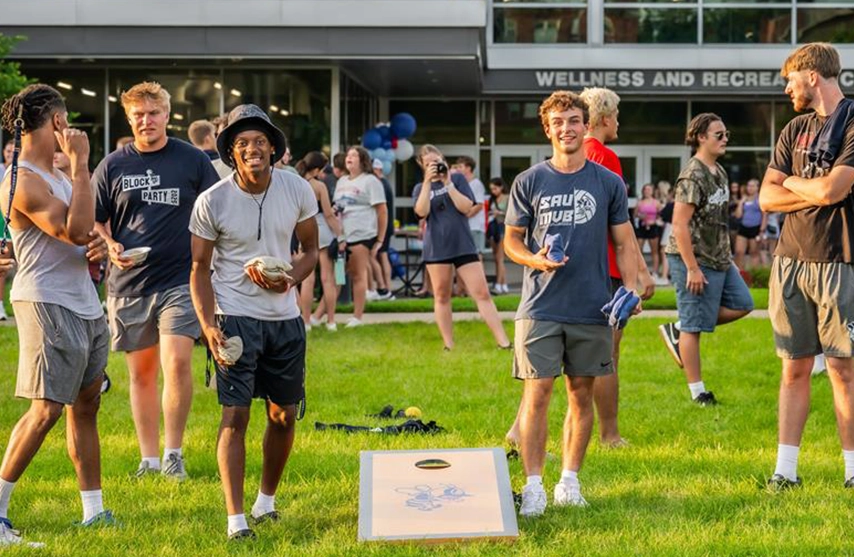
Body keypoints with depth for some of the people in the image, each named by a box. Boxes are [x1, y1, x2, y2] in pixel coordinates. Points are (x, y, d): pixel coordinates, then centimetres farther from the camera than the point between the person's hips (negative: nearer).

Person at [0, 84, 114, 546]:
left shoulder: (59, 176, 18)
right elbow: (76, 229, -24)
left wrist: (97, 247, 4)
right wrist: (81, 163, -19)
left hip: (85, 303, 10)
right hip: (48, 304, -10)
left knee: (85, 405, 10)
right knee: (45, 410, -12)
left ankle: (94, 512, 16)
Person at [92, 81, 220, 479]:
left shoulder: (193, 161, 3)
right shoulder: (113, 166, 6)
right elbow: (93, 220, 12)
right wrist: (110, 247, -8)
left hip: (180, 281, -2)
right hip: (128, 283, 2)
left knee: (177, 364, -15)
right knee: (141, 372, 8)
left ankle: (173, 453, -3)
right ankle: (148, 458, 18)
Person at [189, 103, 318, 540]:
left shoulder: (297, 190, -3)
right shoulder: (212, 201, -10)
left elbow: (311, 250, 9)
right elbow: (200, 269, -4)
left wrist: (291, 279, -13)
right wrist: (208, 326, -16)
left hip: (285, 316, 4)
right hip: (235, 317, -4)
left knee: (284, 416, 11)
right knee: (235, 415, -11)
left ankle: (267, 499, 31)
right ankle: (235, 518, -11)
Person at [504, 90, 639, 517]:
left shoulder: (609, 183, 6)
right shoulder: (529, 182, 4)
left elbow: (624, 244, 9)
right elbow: (511, 240, 8)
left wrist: (630, 290, -6)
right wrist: (536, 260, -13)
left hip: (592, 309, 1)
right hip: (540, 307, -1)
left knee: (581, 394, 7)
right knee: (538, 392, -6)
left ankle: (570, 480, 17)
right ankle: (533, 485, -2)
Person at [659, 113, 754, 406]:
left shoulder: (719, 172, 12)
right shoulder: (693, 176, -17)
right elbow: (679, 225, -21)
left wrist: (727, 258, 21)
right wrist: (692, 269, -21)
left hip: (719, 259, 10)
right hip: (694, 260, -10)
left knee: (741, 304, 11)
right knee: (694, 327, -2)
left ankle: (677, 330, 17)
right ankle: (698, 392, 7)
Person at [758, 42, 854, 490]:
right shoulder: (795, 130, 14)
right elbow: (767, 198, 7)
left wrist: (791, 182, 0)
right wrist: (815, 191, -8)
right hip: (790, 262, 5)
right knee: (795, 367, 7)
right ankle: (786, 468, 10)